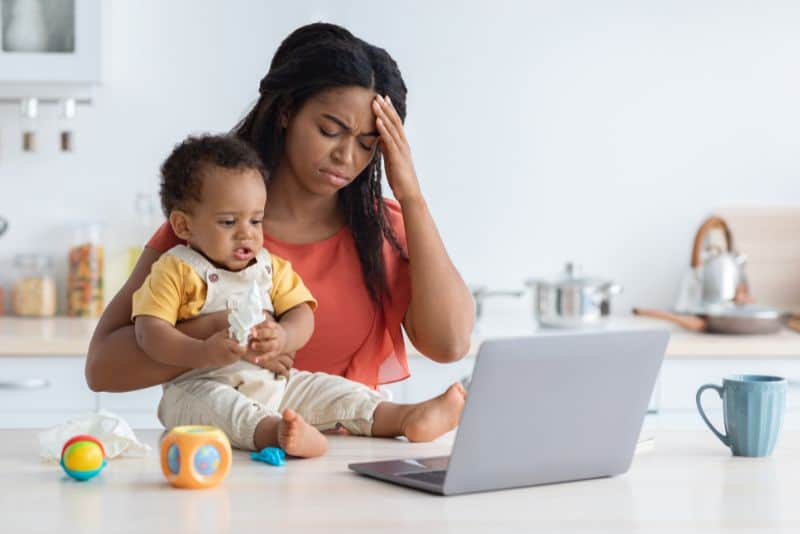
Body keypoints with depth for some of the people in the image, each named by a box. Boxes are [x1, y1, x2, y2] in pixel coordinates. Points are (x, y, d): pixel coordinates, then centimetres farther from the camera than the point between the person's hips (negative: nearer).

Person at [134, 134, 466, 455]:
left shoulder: (272, 269, 14)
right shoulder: (175, 271, -3)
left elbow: (302, 316, 4)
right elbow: (149, 331, -11)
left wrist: (282, 337, -21)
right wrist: (203, 352, -28)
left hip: (273, 384, 7)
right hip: (199, 386, -6)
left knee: (331, 389, -6)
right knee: (214, 404, -37)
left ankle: (404, 418, -19)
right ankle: (273, 433, -65)